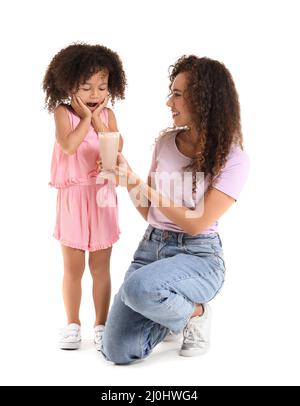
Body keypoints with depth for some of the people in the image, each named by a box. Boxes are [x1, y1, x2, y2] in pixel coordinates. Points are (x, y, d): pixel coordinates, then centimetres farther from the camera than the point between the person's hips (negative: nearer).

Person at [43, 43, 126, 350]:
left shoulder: (107, 115, 4)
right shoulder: (63, 112, -5)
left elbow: (117, 149, -9)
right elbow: (68, 146, -21)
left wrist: (97, 120, -12)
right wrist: (85, 118, -14)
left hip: (102, 197, 2)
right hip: (72, 198, -2)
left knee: (100, 267, 8)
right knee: (73, 268, 7)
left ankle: (101, 324, 20)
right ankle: (72, 324, 22)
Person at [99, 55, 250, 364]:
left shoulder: (233, 159, -10)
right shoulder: (166, 141, 5)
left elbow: (196, 223, -15)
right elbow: (149, 213, 10)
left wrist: (142, 186, -16)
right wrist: (128, 182, -8)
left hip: (198, 256, -4)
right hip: (152, 245, 5)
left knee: (138, 287, -38)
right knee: (116, 351, -9)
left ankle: (195, 312, -5)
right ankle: (172, 311, 19)